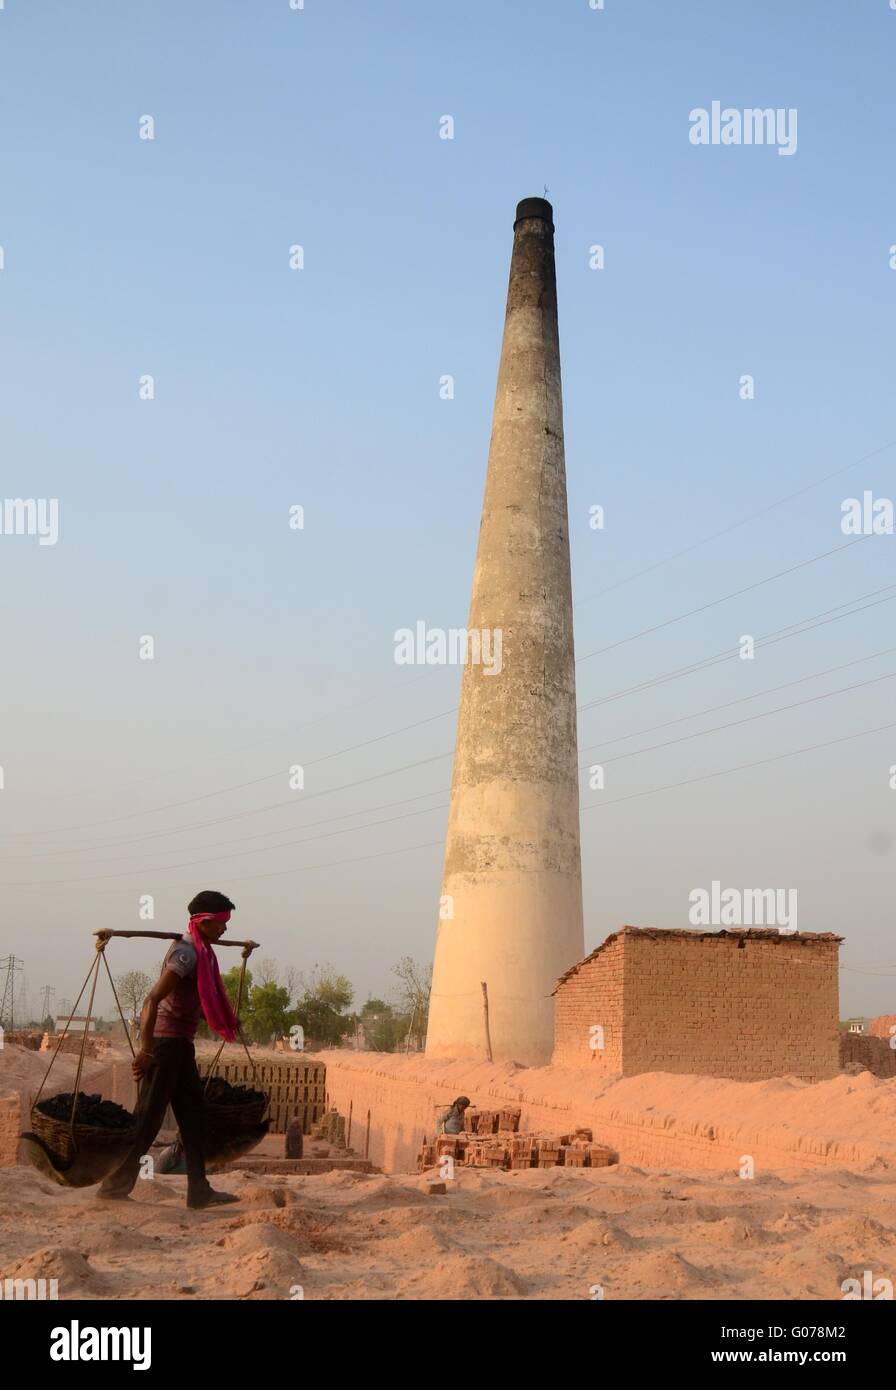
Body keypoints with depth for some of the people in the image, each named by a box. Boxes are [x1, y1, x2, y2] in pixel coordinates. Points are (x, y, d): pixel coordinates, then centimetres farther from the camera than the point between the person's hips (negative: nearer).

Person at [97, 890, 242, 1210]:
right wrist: (145, 1048, -28)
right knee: (148, 1118, -4)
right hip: (167, 1042, -10)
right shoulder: (186, 952, -17)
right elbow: (152, 999, -24)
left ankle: (199, 1191, 13)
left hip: (180, 1043, 10)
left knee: (194, 1114, 10)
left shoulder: (200, 952, 13)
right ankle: (115, 1185, 4)